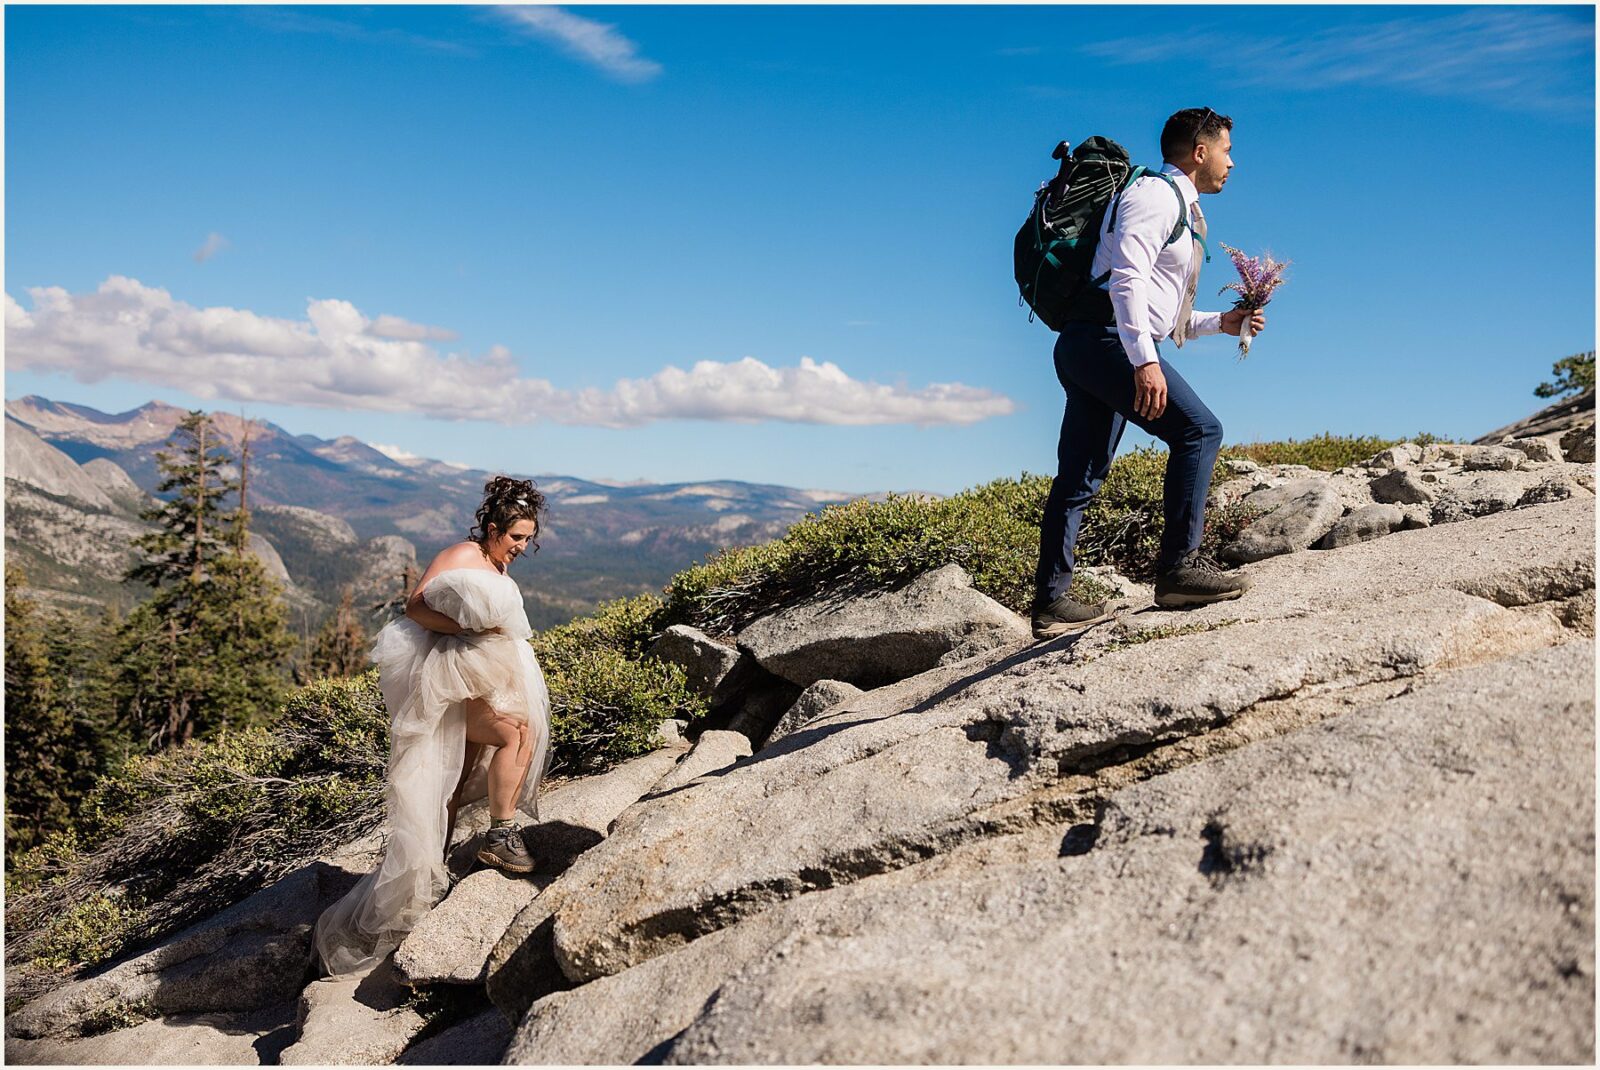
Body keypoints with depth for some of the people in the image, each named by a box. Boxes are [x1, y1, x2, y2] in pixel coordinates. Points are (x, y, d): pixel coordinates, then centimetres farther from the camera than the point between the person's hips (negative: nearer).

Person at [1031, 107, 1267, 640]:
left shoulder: (1181, 212, 28)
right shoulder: (1156, 195, -3)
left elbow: (1161, 313, 30)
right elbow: (1126, 279, -19)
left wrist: (1220, 322, 21)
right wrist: (1144, 360, -27)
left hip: (1085, 350, 10)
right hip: (1105, 340, -10)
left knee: (1079, 477, 8)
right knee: (1198, 428, -14)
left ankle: (1050, 602, 11)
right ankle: (1179, 565, -16)